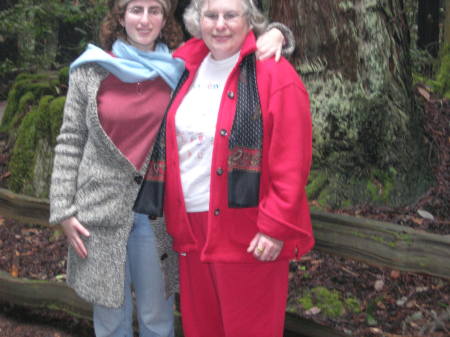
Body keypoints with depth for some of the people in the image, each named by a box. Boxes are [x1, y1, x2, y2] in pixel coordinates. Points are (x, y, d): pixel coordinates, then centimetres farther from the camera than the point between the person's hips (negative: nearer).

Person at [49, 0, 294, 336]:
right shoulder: (90, 70, 1)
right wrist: (64, 211, -1)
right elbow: (70, 142, 3)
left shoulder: (180, 69, 1)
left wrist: (273, 34, -11)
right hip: (101, 209, 0)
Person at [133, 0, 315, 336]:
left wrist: (277, 226, -19)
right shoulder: (185, 67, 9)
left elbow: (291, 162, -15)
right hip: (191, 230, 6)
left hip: (247, 234, -6)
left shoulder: (274, 75, -11)